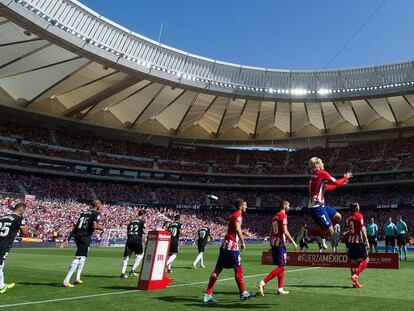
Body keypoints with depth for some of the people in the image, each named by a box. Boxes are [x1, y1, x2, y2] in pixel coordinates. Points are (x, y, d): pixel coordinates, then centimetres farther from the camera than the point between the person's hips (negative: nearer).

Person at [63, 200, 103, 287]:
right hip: (85, 237, -8)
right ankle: (66, 281, -10)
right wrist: (101, 228, 4)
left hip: (77, 235, 8)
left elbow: (76, 225, 16)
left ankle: (78, 278, 26)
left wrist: (69, 236, 19)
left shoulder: (84, 212, 18)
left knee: (83, 256, 23)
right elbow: (94, 226, -15)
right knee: (78, 257, -6)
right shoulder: (96, 213, -4)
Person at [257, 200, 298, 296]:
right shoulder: (283, 216, -9)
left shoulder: (275, 216, 17)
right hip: (280, 244, -9)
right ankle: (262, 282, -12)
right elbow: (285, 231, -17)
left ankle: (280, 289, 18)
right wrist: (293, 242, -10)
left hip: (273, 244, 9)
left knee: (281, 266, 15)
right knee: (281, 267, -5)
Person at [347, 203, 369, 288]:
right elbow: (362, 229, -11)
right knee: (365, 259, 3)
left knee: (353, 262, 8)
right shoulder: (359, 215, -5)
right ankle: (355, 275, -13)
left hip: (350, 241, 6)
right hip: (359, 241, -6)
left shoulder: (349, 218, 12)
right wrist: (366, 241, -11)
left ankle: (355, 282, 10)